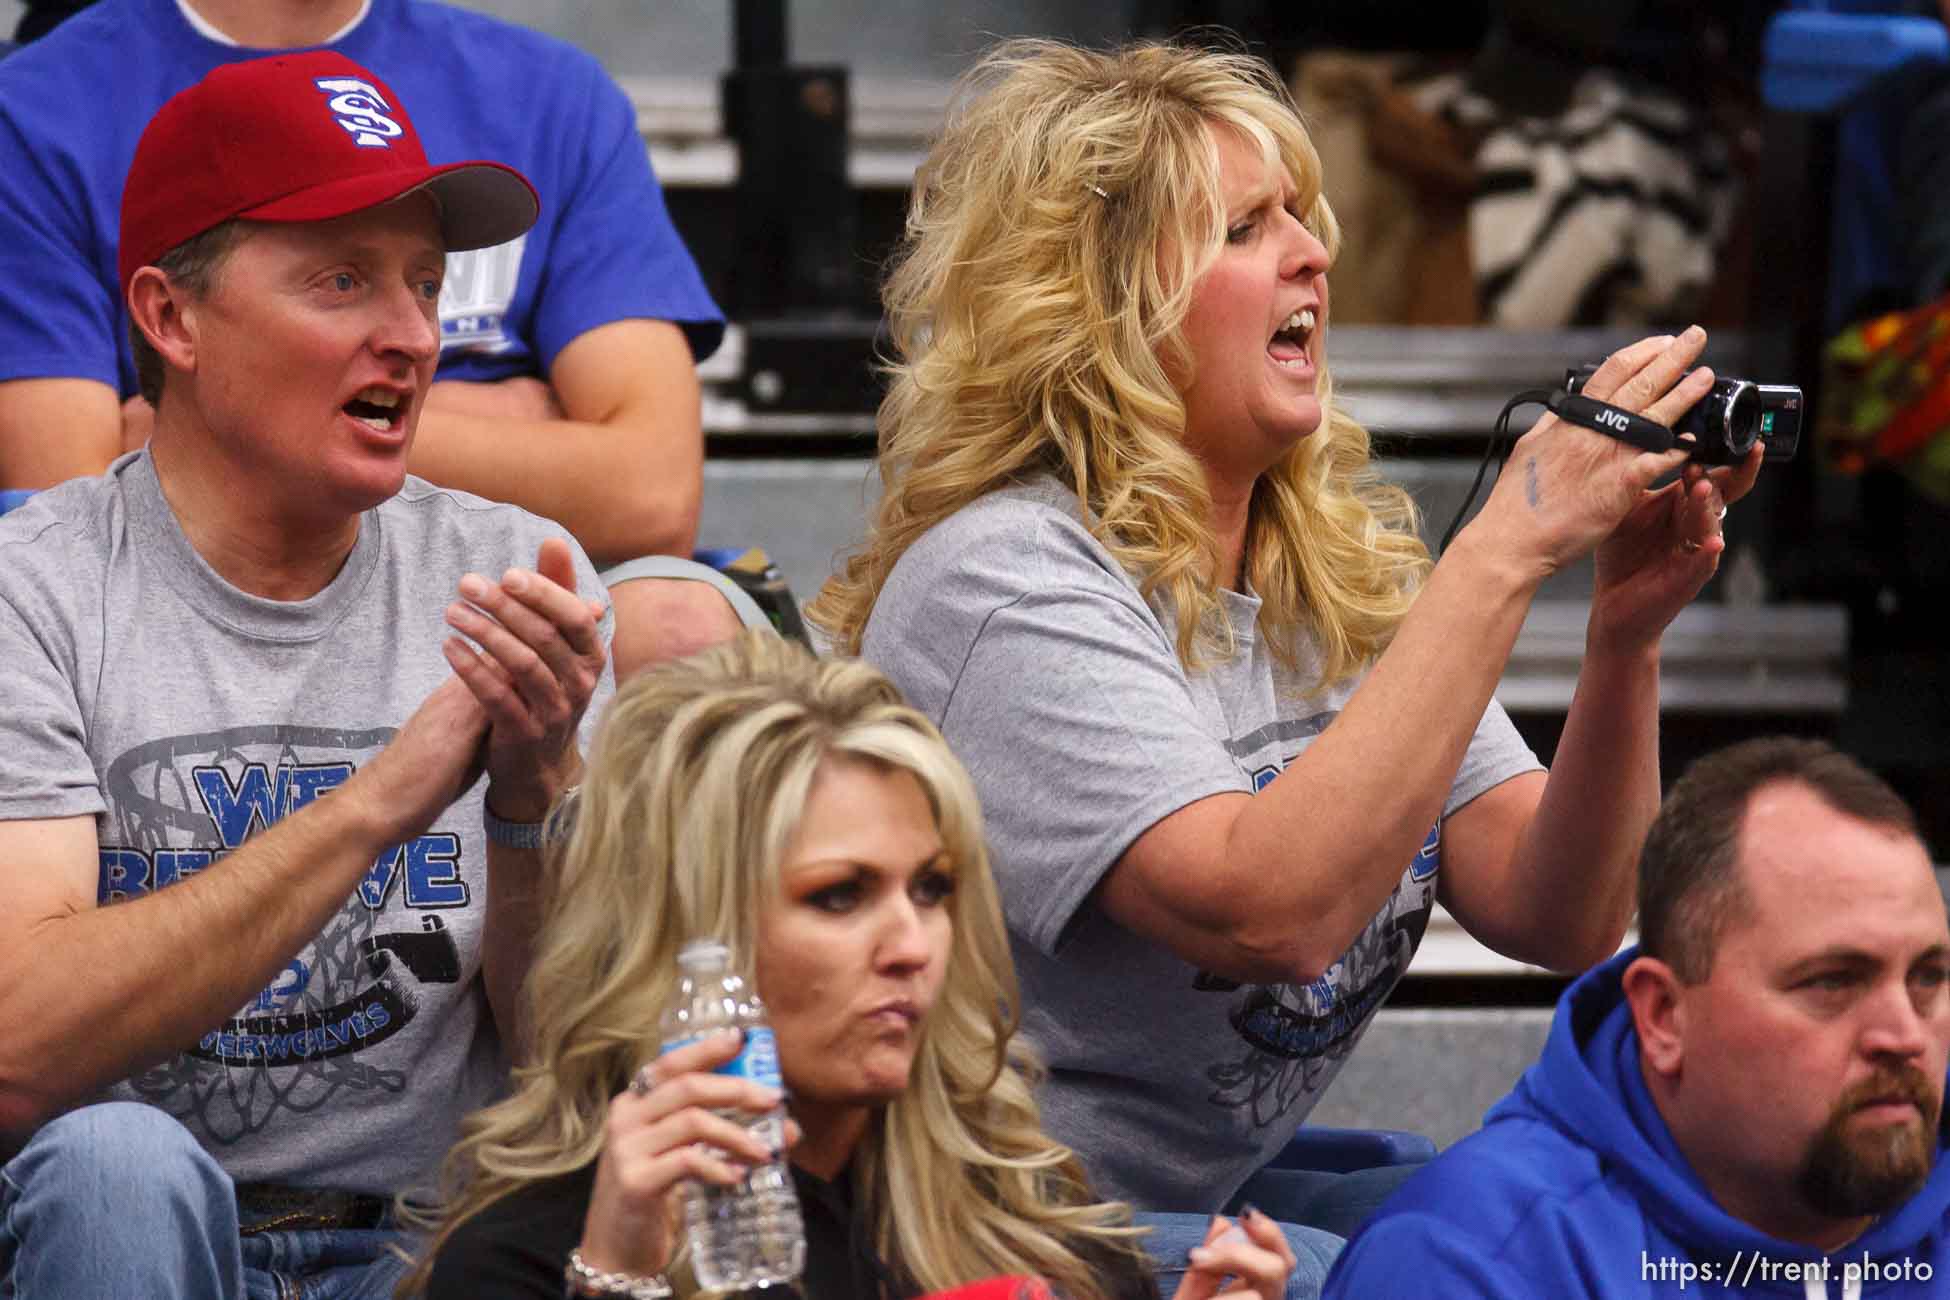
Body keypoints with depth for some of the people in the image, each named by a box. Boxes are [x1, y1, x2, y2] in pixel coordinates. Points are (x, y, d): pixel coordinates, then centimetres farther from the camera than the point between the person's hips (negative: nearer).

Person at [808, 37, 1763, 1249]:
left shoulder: (1347, 567, 7)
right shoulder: (1002, 582, -18)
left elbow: (1561, 920, -1)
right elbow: (1268, 916, -31)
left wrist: (1626, 640, -19)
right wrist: (1508, 547, -30)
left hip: (1222, 1203, 8)